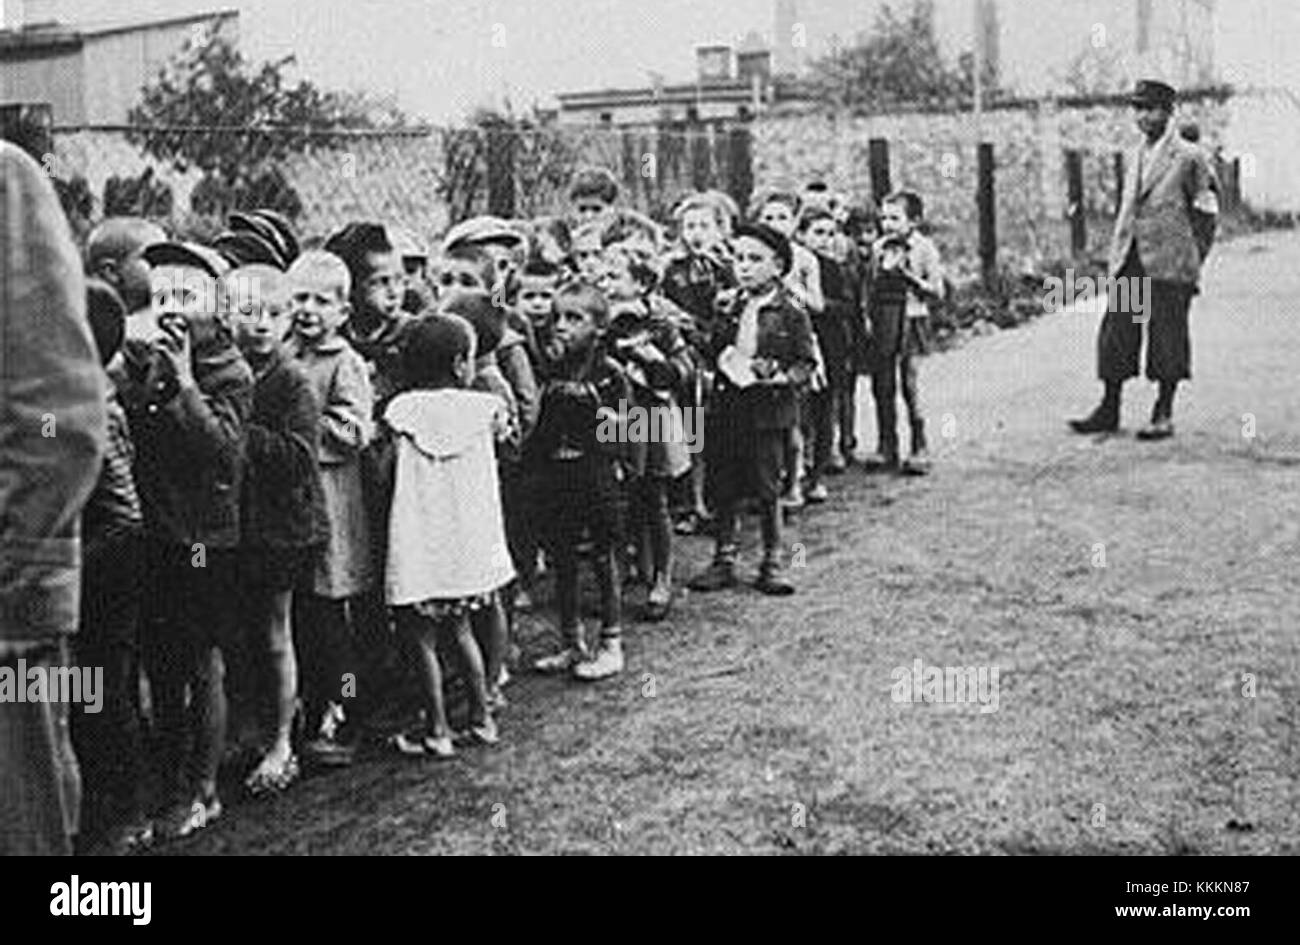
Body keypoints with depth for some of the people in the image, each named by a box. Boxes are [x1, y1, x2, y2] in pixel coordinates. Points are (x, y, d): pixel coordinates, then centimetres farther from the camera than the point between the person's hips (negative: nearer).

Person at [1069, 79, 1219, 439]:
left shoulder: (1189, 157, -4)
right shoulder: (1136, 156, 14)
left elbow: (1207, 211, 1)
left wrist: (1193, 261, 0)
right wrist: (1119, 254, 17)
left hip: (1168, 263, -6)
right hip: (1129, 260, 6)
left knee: (1167, 337, 0)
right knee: (1116, 332, 4)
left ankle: (1163, 416, 8)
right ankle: (1109, 410, 11)